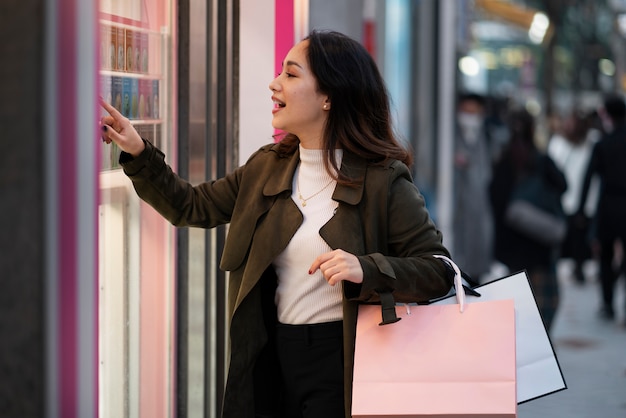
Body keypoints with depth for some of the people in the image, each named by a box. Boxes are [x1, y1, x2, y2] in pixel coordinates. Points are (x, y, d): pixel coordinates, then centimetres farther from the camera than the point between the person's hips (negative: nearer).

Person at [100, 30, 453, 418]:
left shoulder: (381, 180, -10)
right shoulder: (266, 167, 9)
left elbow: (439, 270, -13)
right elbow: (191, 207, 18)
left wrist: (366, 269, -28)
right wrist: (139, 153, 7)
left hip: (339, 364, -5)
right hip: (273, 358, 6)